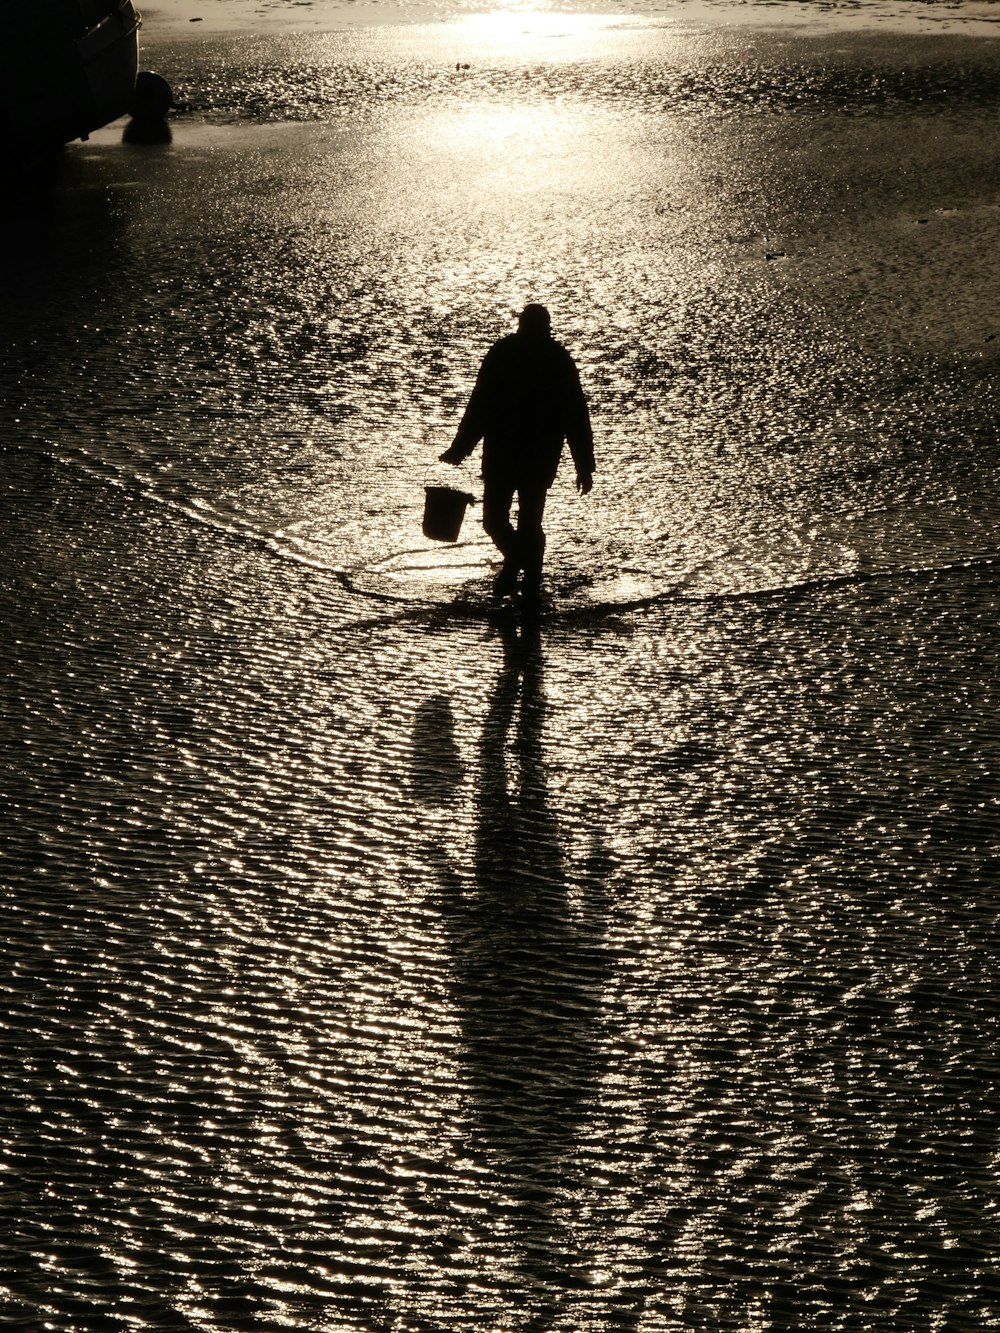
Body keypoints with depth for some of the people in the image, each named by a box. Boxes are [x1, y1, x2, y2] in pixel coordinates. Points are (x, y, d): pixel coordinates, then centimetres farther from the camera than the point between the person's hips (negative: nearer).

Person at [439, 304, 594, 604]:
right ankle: (531, 588, 9)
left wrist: (460, 449, 0)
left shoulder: (502, 354, -5)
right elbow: (577, 418, 3)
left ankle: (514, 558, -10)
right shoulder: (560, 360, 3)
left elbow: (479, 406, -7)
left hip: (502, 453, -3)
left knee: (494, 516, 10)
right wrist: (585, 466, 7)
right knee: (531, 521, 10)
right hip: (542, 456, 3)